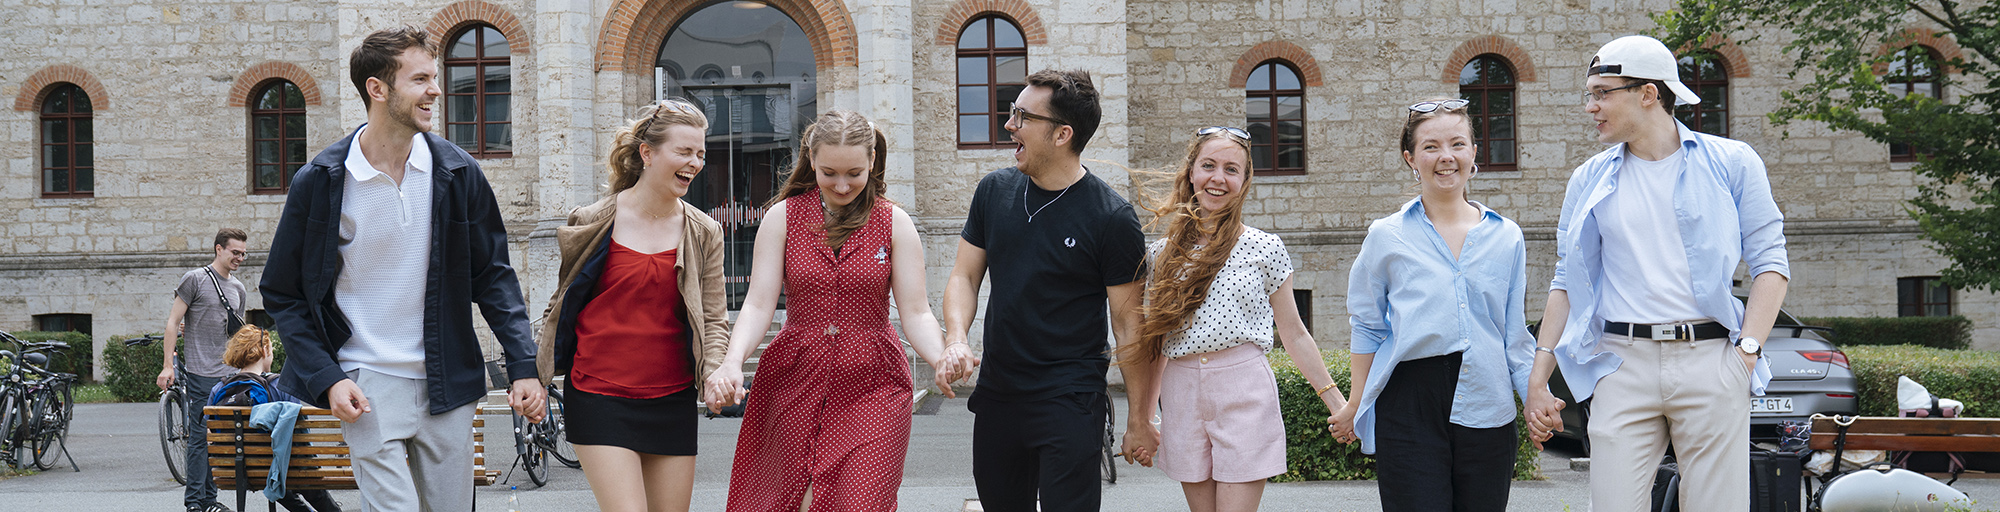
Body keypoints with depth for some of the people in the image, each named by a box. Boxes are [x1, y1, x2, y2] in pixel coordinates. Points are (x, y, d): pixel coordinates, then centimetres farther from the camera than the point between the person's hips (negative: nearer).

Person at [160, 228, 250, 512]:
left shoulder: (237, 288, 16)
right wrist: (167, 366, -11)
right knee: (200, 436, -7)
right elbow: (173, 322, -5)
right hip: (201, 374, -6)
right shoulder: (195, 279, -3)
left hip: (228, 375, 7)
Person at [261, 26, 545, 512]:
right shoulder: (319, 182, -5)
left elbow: (493, 275, 7)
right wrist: (326, 378, -10)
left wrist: (523, 366, -2)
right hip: (367, 383, -3)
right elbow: (282, 295, 1)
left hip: (447, 384, 3)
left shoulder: (457, 171, 1)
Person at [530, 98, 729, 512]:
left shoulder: (704, 233, 5)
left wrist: (715, 373, -13)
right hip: (599, 397, -3)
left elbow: (713, 320, 7)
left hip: (672, 400, 3)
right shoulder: (592, 224, -2)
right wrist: (532, 376, 8)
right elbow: (564, 303, 11)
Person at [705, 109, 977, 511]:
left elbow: (915, 312, -1)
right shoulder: (782, 217, 2)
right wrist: (732, 364, -22)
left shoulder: (894, 222, 1)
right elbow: (759, 305, -4)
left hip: (873, 387, -1)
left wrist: (939, 357, -23)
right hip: (795, 385, 1)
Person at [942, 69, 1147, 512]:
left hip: (1070, 404, -5)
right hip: (995, 393, 5)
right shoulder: (994, 191, 5)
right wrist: (955, 338, -11)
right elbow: (964, 276, 10)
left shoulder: (1112, 219, -10)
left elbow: (1127, 320, -7)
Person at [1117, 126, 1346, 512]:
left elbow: (1293, 334, 6)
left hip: (1245, 393, -3)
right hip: (1182, 393, 3)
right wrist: (1140, 421, 15)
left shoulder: (1265, 249, 2)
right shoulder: (1162, 253, 9)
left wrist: (1335, 402, 3)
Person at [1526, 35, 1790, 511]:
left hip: (1710, 362, -2)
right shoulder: (1589, 180, 14)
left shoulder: (1732, 163, 5)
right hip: (1623, 364, 2)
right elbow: (1566, 282, 15)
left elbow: (1770, 264, 3)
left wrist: (1748, 351, -10)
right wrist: (1538, 379, 7)